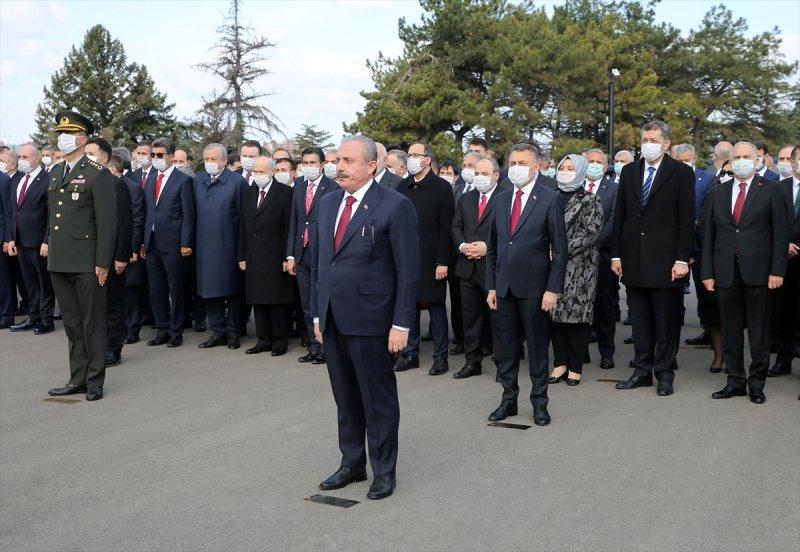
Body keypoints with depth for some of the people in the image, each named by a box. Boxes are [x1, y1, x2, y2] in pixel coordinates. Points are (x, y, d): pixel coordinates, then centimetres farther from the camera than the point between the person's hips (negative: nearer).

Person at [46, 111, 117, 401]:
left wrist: (102, 262, -15)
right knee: (72, 323, 13)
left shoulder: (98, 174, -8)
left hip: (86, 261, -7)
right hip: (59, 262, 7)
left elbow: (107, 221, -11)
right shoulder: (55, 173, 14)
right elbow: (52, 216, 19)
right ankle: (78, 379, 21)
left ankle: (94, 381, 11)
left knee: (92, 322, 2)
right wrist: (51, 247, 13)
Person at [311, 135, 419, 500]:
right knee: (345, 399, 17)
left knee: (378, 400, 6)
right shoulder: (328, 202, 11)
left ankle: (383, 471, 20)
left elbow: (408, 271, -11)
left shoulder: (395, 206, -10)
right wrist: (317, 313, 13)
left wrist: (401, 324, -13)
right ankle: (351, 464, 31)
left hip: (370, 320, -6)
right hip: (332, 320, 6)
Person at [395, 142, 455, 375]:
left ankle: (440, 356, 11)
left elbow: (446, 227, -8)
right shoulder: (403, 187, 10)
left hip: (431, 259, -5)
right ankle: (410, 353, 20)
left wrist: (443, 262, -13)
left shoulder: (441, 187, -5)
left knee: (435, 306, 2)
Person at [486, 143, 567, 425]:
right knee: (506, 345, 11)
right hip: (504, 285, 5)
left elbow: (560, 249, -7)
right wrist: (491, 286, 9)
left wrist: (553, 289, -12)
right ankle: (509, 399, 22)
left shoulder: (550, 200, -6)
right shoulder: (501, 199, 10)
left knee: (537, 346, 4)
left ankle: (539, 402, 15)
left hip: (533, 285, -5)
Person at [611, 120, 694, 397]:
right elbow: (620, 215, 10)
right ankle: (642, 371, 19)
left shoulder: (681, 173, -2)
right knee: (639, 320, 10)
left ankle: (665, 374, 13)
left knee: (667, 320, 4)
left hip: (665, 259, -4)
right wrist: (616, 254, 6)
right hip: (634, 259, 4)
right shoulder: (629, 171, 10)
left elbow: (687, 219, -6)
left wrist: (682, 259, -11)